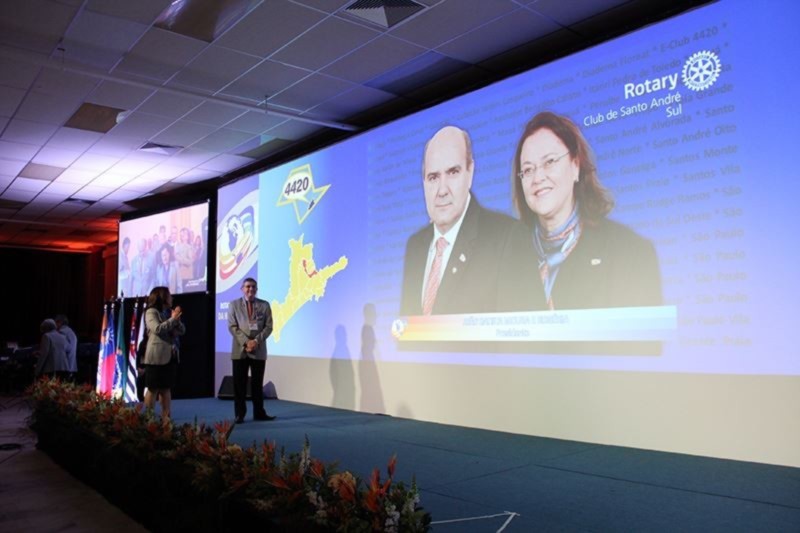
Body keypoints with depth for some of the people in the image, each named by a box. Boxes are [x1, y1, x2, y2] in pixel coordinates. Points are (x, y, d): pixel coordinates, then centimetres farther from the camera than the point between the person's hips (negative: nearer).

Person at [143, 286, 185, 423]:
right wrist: (172, 319, -14)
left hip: (171, 356, 7)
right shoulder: (151, 312, -4)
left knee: (166, 388, 8)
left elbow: (182, 330, 12)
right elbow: (157, 329, -20)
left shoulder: (169, 312, 16)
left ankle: (165, 418, 11)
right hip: (156, 357, -7)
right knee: (153, 389, -3)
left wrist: (177, 319, -5)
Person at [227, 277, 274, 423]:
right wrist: (245, 342, -14)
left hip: (259, 350, 1)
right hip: (240, 350, 0)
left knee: (257, 383, 6)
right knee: (239, 384, 2)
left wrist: (256, 341, -14)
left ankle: (259, 413, 13)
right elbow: (232, 327, -2)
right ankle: (239, 414, 9)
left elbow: (268, 326, 0)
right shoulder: (234, 305, 6)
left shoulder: (264, 305, 6)